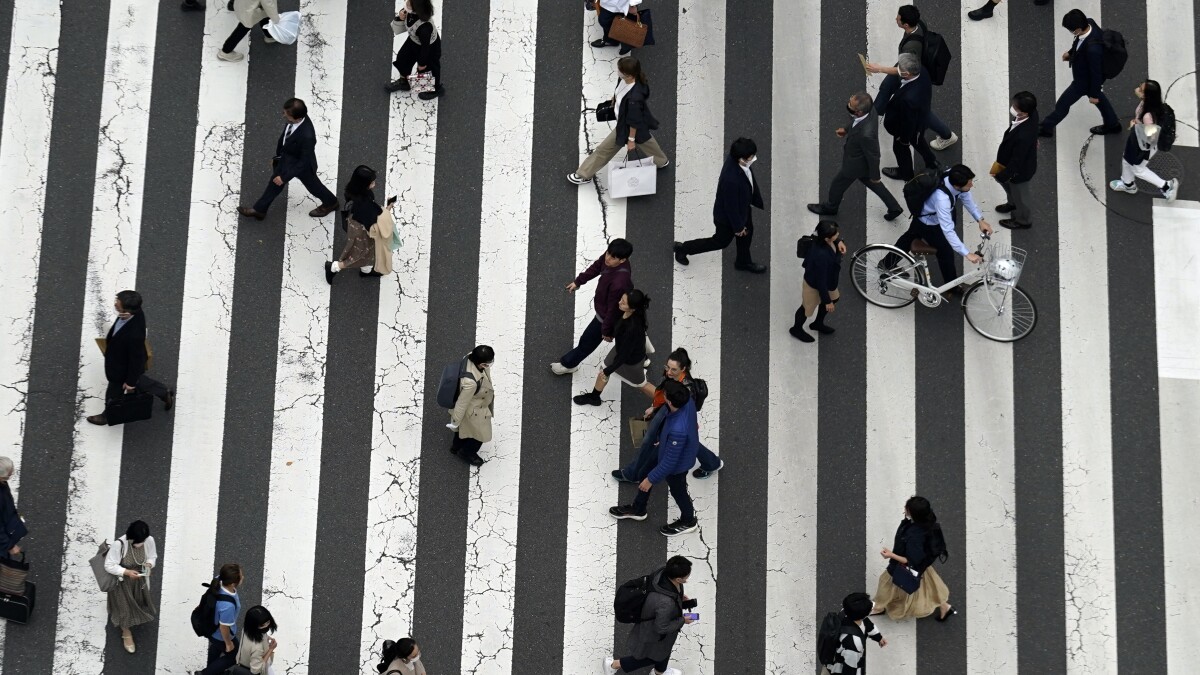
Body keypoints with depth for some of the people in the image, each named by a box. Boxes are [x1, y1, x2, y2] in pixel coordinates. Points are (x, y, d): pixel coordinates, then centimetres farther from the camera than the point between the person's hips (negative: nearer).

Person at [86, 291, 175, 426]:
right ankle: (165, 393, 55)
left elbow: (136, 359, -30)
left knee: (113, 393, 24)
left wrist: (130, 382, -14)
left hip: (123, 369, -7)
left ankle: (108, 415, 53)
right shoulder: (135, 311, -26)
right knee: (139, 380, 36)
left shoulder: (134, 335, -48)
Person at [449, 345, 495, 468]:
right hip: (475, 412, -7)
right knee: (480, 435, 24)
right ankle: (466, 453, 53)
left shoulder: (471, 357, -27)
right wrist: (455, 422, -12)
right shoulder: (471, 382, -48)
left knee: (465, 428, 35)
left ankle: (456, 446, 63)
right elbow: (462, 402, -30)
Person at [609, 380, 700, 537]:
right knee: (646, 472, 28)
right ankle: (638, 509, 54)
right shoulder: (688, 400, -26)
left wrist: (651, 479, -17)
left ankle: (688, 521, 56)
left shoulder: (677, 430, -48)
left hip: (677, 464, -8)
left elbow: (670, 462, -32)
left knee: (677, 490, 24)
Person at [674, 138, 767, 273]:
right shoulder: (731, 180, -47)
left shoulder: (735, 159, -22)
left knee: (747, 233, 27)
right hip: (728, 216, -7)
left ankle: (743, 262, 55)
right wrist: (738, 227, -14)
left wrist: (757, 200, 15)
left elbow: (750, 182, 0)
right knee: (721, 241, 19)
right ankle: (683, 248, 38)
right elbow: (731, 206, -30)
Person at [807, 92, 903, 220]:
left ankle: (830, 207, 53)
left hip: (855, 164, -7)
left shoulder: (866, 134, -46)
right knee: (869, 182, 32)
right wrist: (847, 130, -6)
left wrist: (875, 176, -11)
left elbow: (873, 156, -27)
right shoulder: (869, 107, -26)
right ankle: (894, 207, 46)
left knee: (837, 185, 23)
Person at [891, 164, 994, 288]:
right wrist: (967, 254, -45)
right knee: (946, 252, 4)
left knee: (910, 236, 30)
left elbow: (965, 196, -8)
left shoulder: (953, 177, -28)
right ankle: (952, 287, 29)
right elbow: (948, 231, -45)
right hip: (928, 225, -8)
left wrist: (980, 220, -11)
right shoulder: (942, 198, -47)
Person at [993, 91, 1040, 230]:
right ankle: (1013, 204, 62)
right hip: (1025, 161, 8)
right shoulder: (1032, 113, -23)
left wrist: (1002, 175, -15)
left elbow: (1016, 161, -31)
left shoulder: (1023, 137, -47)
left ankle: (1023, 221, 52)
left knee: (1019, 194, 22)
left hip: (1020, 170, -8)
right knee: (1003, 180, 34)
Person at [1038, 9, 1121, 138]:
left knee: (1062, 104, 14)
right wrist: (1071, 52, 7)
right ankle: (1112, 124, 53)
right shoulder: (1089, 23, -23)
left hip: (1084, 80, -8)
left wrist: (1094, 94, -15)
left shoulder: (1093, 48, -45)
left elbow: (1096, 72, -29)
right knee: (1098, 97, 32)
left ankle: (1046, 128, 38)